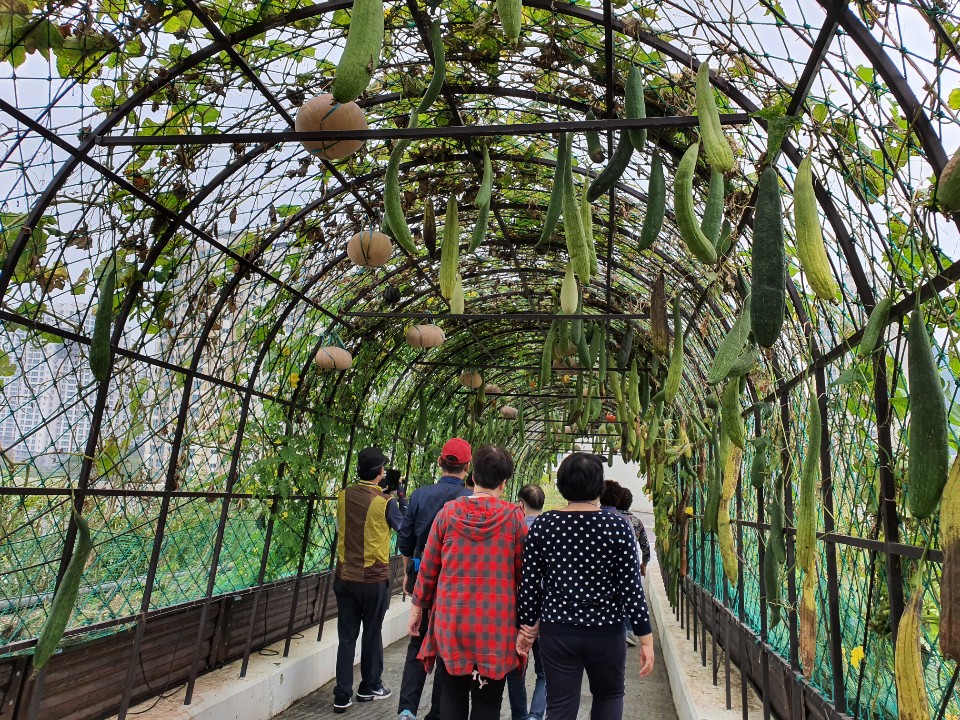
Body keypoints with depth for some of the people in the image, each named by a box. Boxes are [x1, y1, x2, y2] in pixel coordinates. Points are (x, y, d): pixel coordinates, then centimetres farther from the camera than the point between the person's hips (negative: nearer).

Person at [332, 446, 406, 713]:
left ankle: (342, 695, 14)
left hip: (345, 577, 3)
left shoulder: (343, 496, -2)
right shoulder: (385, 502, -15)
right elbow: (404, 528, 2)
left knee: (346, 637, 11)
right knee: (372, 634, 14)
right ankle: (369, 687, 29)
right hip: (374, 580, -3)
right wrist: (398, 497, 8)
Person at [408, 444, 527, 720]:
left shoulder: (448, 511, -3)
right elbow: (523, 571, -2)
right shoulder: (513, 516, -7)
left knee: (453, 691, 17)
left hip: (451, 617, 2)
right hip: (496, 622, -1)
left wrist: (418, 606, 15)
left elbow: (428, 566, 3)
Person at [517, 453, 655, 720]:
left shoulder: (542, 525, -6)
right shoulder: (617, 527, -10)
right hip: (606, 632, -1)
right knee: (609, 696, 24)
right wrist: (646, 638, -1)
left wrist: (527, 626, 10)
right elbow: (631, 588, -9)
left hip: (557, 632, 1)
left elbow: (530, 584, -2)